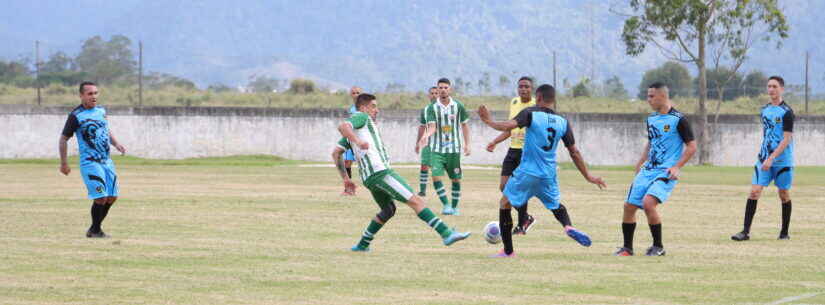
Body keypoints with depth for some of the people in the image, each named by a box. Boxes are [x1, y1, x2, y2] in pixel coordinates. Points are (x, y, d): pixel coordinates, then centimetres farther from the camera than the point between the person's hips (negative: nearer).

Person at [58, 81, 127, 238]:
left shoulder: (101, 111, 11)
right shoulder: (76, 116, -9)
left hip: (106, 161, 7)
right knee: (101, 197, -14)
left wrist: (116, 144, 8)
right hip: (90, 162, -7)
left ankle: (95, 229, 20)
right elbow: (63, 139, -5)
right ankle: (95, 231, 3)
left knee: (112, 197, 6)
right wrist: (63, 163, -6)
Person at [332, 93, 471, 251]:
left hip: (369, 177, 10)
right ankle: (446, 234, -23)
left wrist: (345, 178, 24)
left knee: (388, 210, 27)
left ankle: (362, 244, 24)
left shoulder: (351, 132, 26)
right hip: (380, 172, -10)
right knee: (415, 201, -14)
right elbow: (342, 127, -19)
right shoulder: (361, 117, 1)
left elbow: (336, 153, 26)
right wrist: (358, 141, -33)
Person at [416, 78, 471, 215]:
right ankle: (446, 205, -4)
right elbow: (432, 127, -9)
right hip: (437, 149, -1)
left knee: (456, 179, 3)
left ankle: (454, 207, 17)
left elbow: (464, 125, 10)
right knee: (436, 177, -14)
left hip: (454, 149, 1)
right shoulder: (432, 108, -1)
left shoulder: (458, 106, 2)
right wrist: (424, 137, -30)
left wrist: (467, 144, 4)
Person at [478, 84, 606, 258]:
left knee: (505, 204, 11)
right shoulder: (563, 122, 6)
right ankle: (568, 226, -7)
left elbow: (509, 126, -20)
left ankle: (508, 251, 9)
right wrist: (588, 177, 16)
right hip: (549, 175, 4)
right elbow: (574, 153, 8)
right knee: (556, 205, 27)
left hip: (527, 172, -4)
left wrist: (489, 122, -3)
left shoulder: (530, 114, -6)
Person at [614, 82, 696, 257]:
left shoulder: (678, 120, -10)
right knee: (629, 206, 2)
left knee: (648, 202, -26)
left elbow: (691, 147, -9)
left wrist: (677, 167, -18)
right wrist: (641, 163, 18)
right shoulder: (651, 119, 13)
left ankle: (658, 247, -11)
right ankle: (627, 248, 17)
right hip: (647, 170, 8)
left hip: (666, 173, -8)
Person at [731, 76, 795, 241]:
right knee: (754, 191, -6)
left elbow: (787, 139, -16)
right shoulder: (765, 110, 9)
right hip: (764, 159, 5)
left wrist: (772, 158, -22)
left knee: (784, 194, 5)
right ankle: (746, 231, -9)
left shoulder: (786, 112, -11)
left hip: (782, 161, -5)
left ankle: (784, 232, 18)